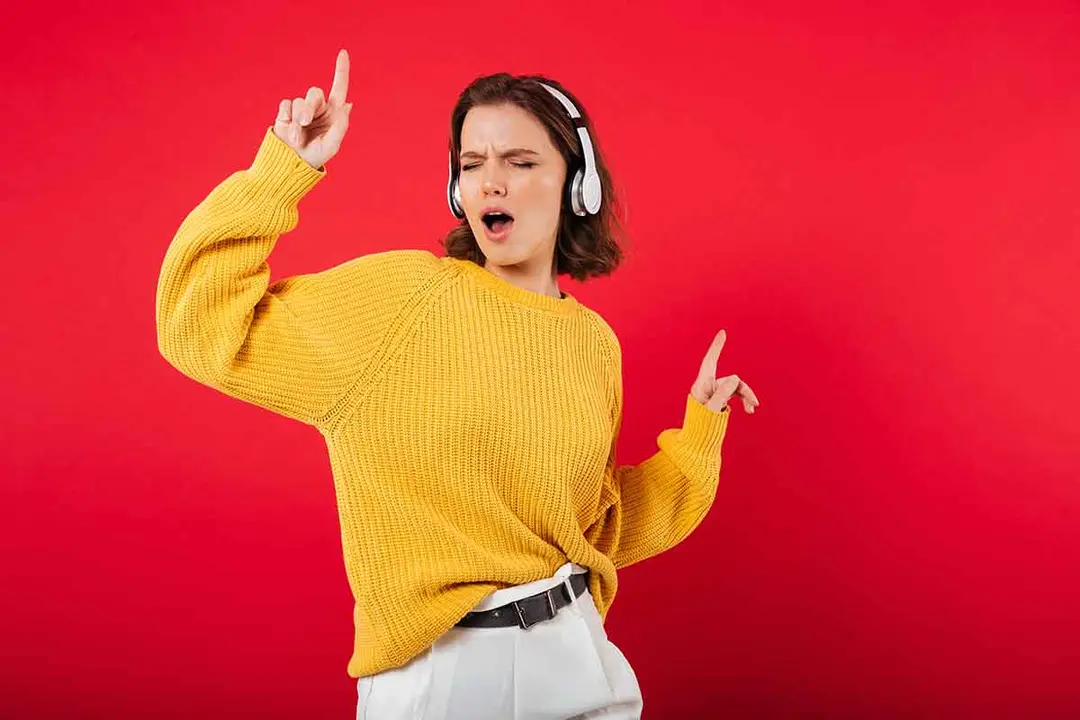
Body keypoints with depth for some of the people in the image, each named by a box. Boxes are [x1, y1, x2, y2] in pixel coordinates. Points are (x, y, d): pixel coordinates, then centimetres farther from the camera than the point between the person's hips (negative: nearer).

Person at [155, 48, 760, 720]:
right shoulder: (400, 293, -10)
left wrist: (697, 438, 9)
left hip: (576, 656, 4)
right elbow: (202, 326, -14)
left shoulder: (594, 344, 4)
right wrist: (282, 170, -17)